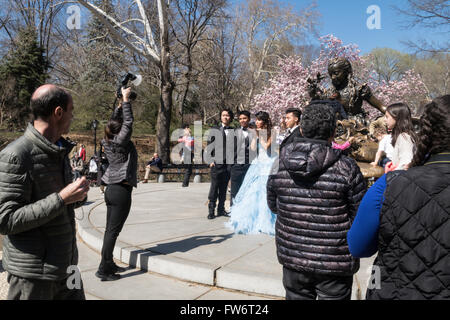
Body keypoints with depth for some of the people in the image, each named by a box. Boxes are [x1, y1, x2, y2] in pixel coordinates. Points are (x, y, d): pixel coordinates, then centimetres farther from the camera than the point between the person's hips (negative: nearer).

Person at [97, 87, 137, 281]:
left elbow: (115, 121, 19)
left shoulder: (108, 141, 7)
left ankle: (109, 264, 23)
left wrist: (121, 103, 17)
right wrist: (126, 100, -8)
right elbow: (128, 122, -14)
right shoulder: (121, 142, -13)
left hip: (111, 189, 9)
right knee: (113, 231, -4)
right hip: (121, 190, -9)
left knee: (110, 230, 13)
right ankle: (103, 269, 0)